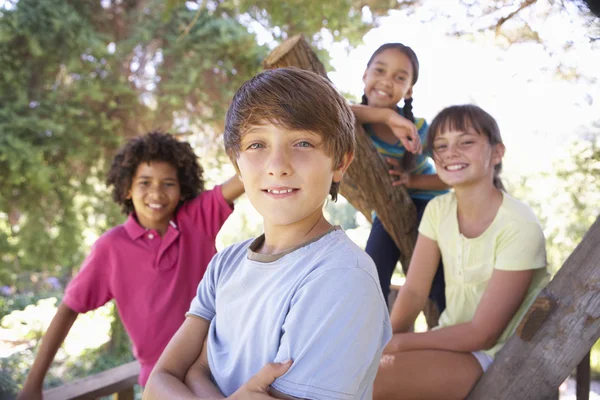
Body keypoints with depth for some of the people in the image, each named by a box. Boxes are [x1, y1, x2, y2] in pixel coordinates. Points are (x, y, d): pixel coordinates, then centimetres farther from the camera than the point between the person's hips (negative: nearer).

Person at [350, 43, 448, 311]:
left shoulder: (420, 129, -20)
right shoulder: (358, 120, -17)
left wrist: (412, 181, -25)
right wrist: (385, 115, -43)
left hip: (429, 207, -2)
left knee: (439, 288, -4)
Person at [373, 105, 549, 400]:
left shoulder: (518, 227, -20)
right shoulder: (438, 209, 0)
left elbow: (482, 334, -19)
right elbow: (413, 291, 0)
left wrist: (396, 343, -21)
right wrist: (388, 340, -18)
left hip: (498, 355, -6)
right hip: (451, 340, 6)